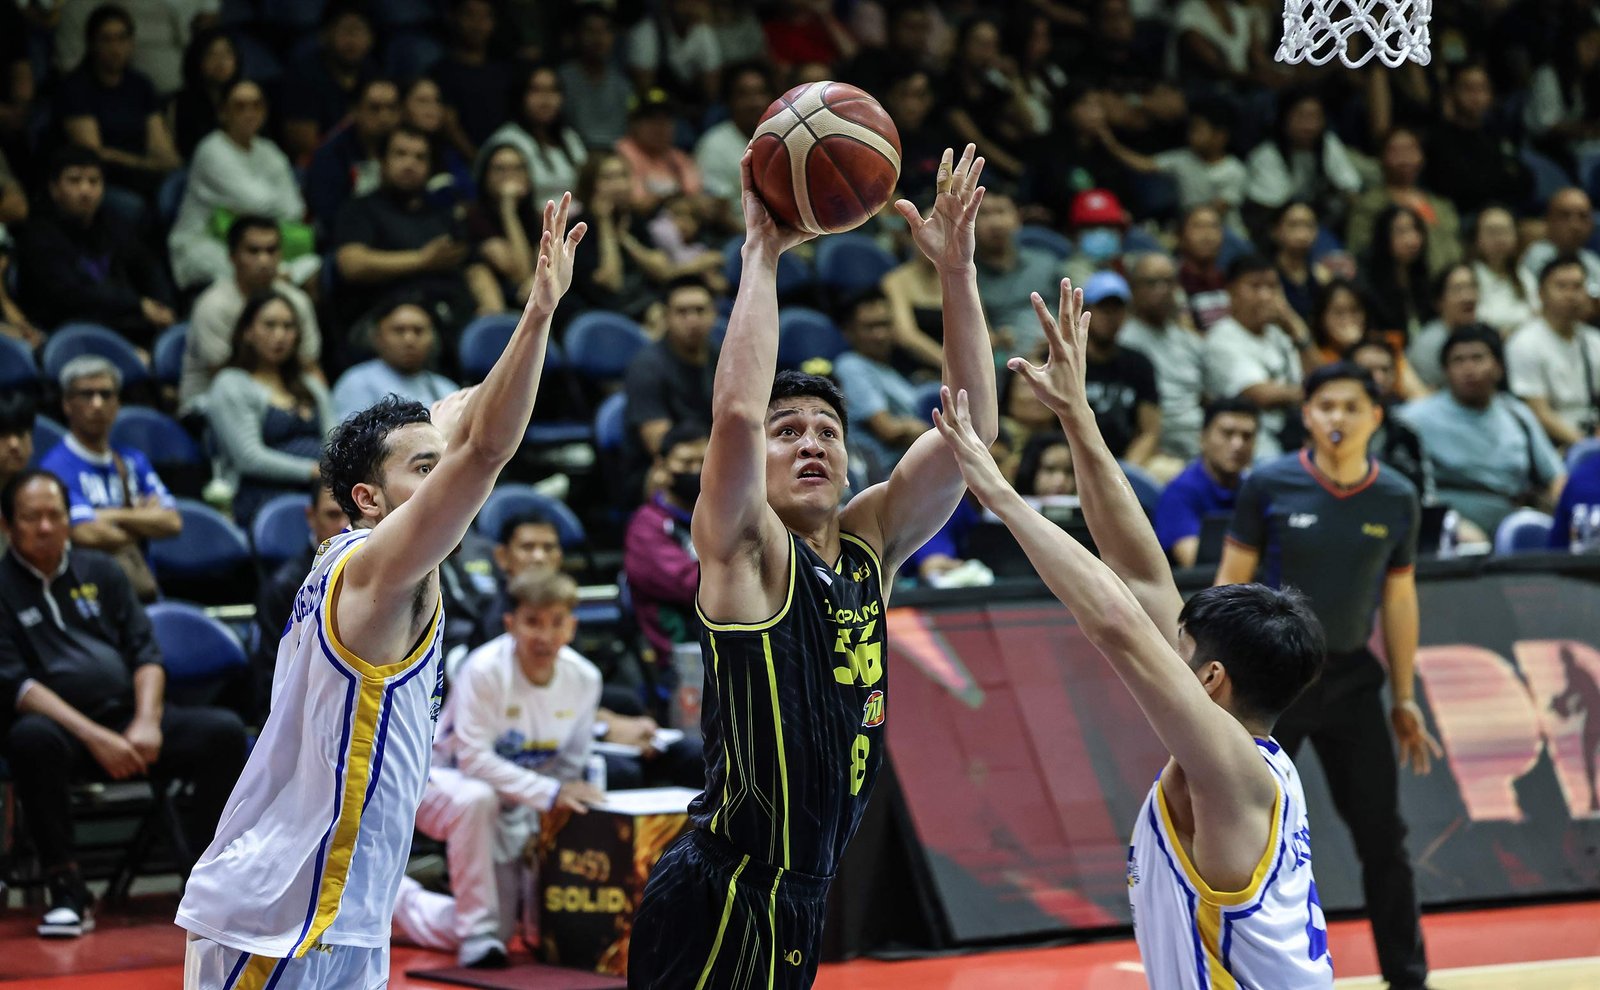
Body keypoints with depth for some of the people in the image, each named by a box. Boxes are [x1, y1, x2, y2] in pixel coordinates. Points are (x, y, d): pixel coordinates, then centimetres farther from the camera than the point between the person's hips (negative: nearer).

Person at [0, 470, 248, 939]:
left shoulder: (100, 571, 18)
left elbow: (145, 653, 12)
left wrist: (146, 724, -8)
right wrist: (95, 738, -18)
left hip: (128, 715, 4)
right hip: (61, 725, -4)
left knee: (224, 732, -19)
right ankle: (66, 890, -31)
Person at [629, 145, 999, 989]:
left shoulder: (870, 547, 10)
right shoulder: (744, 553, -8)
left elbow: (970, 429, 3)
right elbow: (737, 411, -26)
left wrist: (957, 270, -5)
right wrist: (761, 255, -19)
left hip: (796, 896, 8)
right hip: (721, 898, -8)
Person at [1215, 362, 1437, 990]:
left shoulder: (1397, 500, -1)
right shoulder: (1269, 485, -8)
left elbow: (1399, 597, 8)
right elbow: (1233, 581, -2)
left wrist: (1404, 697, 9)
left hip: (1351, 678, 2)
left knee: (1383, 838, 5)